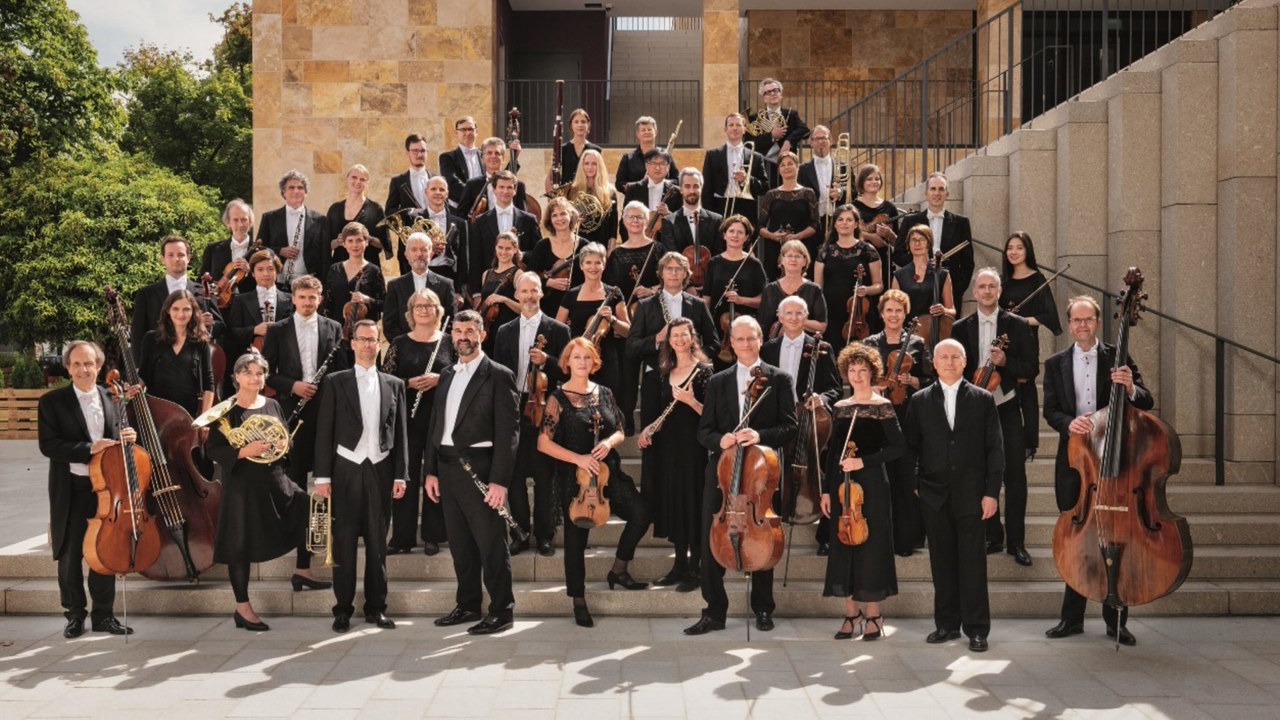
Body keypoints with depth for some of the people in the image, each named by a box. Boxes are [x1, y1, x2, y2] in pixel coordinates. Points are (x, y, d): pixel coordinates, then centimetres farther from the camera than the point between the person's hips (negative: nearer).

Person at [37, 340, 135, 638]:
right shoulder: (52, 401, -6)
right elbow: (48, 445, -13)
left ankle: (103, 615, 21)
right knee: (69, 556, 8)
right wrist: (89, 449, -22)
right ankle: (75, 614, 23)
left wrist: (126, 438, -10)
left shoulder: (111, 398, 5)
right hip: (70, 490, -2)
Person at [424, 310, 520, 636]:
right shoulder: (447, 375, 16)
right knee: (459, 543, 13)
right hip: (447, 468, 7)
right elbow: (436, 425, 18)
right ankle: (468, 605, 24)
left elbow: (508, 431, -10)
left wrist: (499, 480, -16)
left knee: (490, 544, -2)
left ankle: (502, 610, 7)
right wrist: (431, 470, 10)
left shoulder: (498, 376, -5)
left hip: (478, 468, -7)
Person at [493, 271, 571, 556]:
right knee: (514, 474, 5)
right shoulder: (505, 331, 13)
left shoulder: (558, 329, 2)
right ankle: (520, 533, 16)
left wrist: (545, 361, -19)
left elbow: (566, 372, -2)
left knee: (544, 477, 1)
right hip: (512, 410, 3)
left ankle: (544, 535, 11)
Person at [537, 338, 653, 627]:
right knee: (576, 538, 0)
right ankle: (579, 602, 15)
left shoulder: (604, 393, 8)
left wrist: (609, 442, -9)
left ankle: (618, 571, 8)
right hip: (574, 477, -4)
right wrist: (578, 458, -18)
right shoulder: (558, 398, -5)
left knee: (641, 512, -14)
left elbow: (620, 432, 14)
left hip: (607, 473, 4)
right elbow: (543, 443, -9)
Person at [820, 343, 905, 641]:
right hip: (842, 485, 5)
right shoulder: (840, 408, 11)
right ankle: (852, 614, 14)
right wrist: (826, 490, 8)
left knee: (871, 547, -2)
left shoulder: (882, 406, -3)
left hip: (872, 485, -5)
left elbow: (899, 447, -10)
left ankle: (873, 616, 9)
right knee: (844, 548, 5)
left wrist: (864, 461, -18)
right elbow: (832, 451, 12)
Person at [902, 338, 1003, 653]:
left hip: (970, 494, -2)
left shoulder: (983, 399, 4)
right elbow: (910, 446, 9)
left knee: (973, 563, 0)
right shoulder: (920, 401, 8)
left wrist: (991, 492, -4)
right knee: (942, 562, 7)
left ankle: (977, 629, 7)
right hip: (934, 496, 2)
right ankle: (947, 624, 17)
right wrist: (910, 486, 0)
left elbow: (994, 449, 2)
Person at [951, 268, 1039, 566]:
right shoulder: (961, 328, 6)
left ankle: (1016, 542, 7)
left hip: (1008, 409, -1)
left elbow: (1031, 369, -1)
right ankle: (993, 537, 19)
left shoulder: (1017, 325, 1)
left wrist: (1005, 362, -17)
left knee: (1015, 476, -2)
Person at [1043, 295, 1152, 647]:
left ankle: (1115, 620, 12)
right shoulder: (1055, 364, 9)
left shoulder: (1117, 357, 2)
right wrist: (1068, 422, -18)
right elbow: (1050, 410, 4)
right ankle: (1072, 617, 18)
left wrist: (1130, 387, -25)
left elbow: (1147, 402, -3)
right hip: (1073, 460, 2)